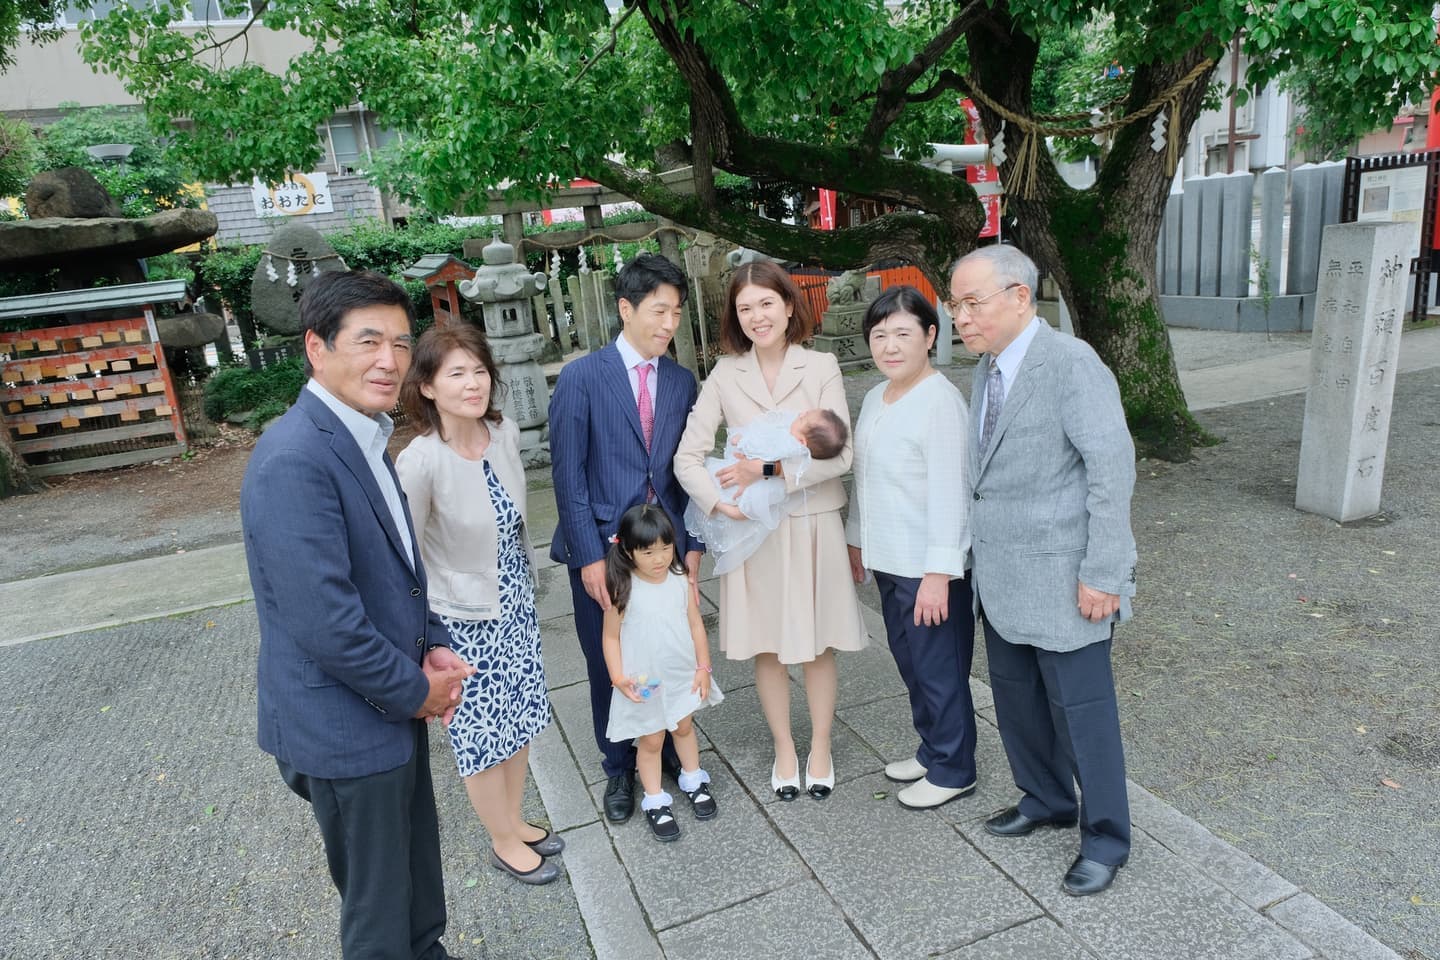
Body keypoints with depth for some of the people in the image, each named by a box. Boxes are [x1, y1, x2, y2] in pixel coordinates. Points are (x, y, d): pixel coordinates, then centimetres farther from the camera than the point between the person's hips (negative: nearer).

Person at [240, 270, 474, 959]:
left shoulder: (362, 438, 5)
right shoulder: (294, 460, -26)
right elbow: (325, 623, -29)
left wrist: (434, 647, 1)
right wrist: (416, 691, -15)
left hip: (397, 702, 9)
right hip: (346, 726, -9)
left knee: (418, 865, 27)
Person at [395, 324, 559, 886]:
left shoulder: (505, 433, -8)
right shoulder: (420, 462, -25)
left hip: (516, 604, 6)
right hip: (463, 619, -6)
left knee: (520, 717, 21)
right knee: (483, 734, 12)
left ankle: (514, 819, 44)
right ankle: (504, 842, 36)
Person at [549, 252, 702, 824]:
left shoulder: (682, 382, 6)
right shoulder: (581, 378, -6)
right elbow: (568, 475, -9)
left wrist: (692, 546, 2)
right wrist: (590, 557, -12)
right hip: (602, 548, -2)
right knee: (609, 667, 12)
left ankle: (670, 751, 35)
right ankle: (619, 769, 33)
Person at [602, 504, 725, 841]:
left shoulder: (681, 580, -9)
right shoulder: (623, 589, -19)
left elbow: (696, 624, -1)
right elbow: (611, 637, -11)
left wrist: (703, 667, -1)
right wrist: (618, 678, -17)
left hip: (682, 674, 4)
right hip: (644, 681, -3)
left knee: (684, 727, 23)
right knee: (651, 740, 11)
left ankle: (693, 781, 45)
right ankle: (655, 801, 29)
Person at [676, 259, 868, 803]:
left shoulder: (821, 368, -5)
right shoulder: (724, 377, -2)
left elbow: (838, 455, -12)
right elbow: (688, 457, -5)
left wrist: (771, 468, -22)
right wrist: (721, 503, -21)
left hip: (812, 524, -1)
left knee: (817, 644, 11)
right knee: (766, 646, 12)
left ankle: (820, 749, 31)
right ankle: (784, 750, 32)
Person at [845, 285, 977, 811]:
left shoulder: (939, 402, -18)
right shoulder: (874, 398, 8)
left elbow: (947, 492, -21)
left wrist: (938, 573, -22)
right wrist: (856, 539, 20)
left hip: (929, 566, -8)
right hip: (888, 558, 9)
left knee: (938, 667, 5)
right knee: (908, 659, 20)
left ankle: (952, 770, 24)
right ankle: (932, 749, 39)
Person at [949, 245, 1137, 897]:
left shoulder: (1071, 365, -16)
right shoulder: (987, 369, 9)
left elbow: (1113, 467, -19)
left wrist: (1102, 574, -19)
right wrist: (980, 556, 9)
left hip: (1061, 580, -8)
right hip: (1000, 575, 8)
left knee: (1080, 709, 6)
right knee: (1015, 699, 19)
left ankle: (1104, 837, 26)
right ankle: (1045, 800, 41)